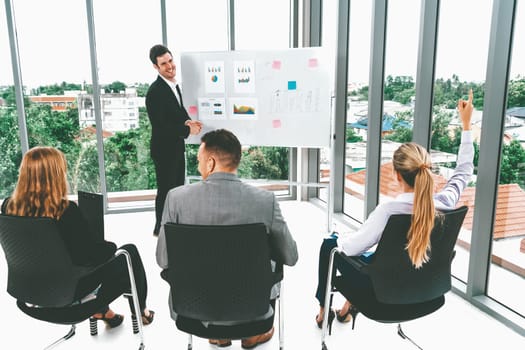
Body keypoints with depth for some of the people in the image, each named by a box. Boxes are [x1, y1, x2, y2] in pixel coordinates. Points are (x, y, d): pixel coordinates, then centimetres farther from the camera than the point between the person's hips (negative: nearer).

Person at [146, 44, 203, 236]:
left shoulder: (174, 84, 6)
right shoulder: (155, 92, -22)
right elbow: (160, 125, -25)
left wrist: (187, 120, -5)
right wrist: (188, 130, -19)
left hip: (177, 146, 9)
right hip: (164, 148, -9)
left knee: (178, 187, 19)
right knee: (166, 189, 4)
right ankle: (161, 228, 21)